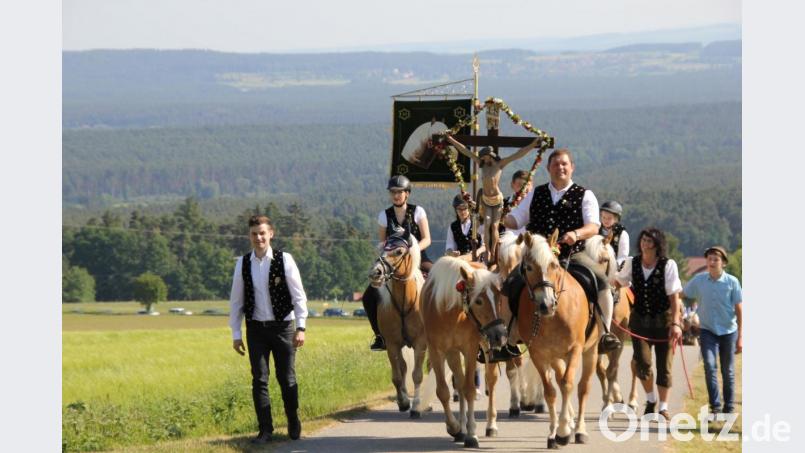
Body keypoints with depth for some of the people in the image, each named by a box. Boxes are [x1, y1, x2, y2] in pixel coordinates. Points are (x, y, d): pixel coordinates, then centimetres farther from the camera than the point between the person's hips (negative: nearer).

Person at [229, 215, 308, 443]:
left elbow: (299, 296, -4)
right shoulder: (243, 264, 2)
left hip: (282, 326, -2)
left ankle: (294, 424, 23)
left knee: (287, 378, 4)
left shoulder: (284, 260, -6)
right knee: (259, 379, -1)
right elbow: (236, 300, 8)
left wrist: (301, 327, -9)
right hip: (256, 328, 2)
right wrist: (236, 333, 5)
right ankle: (265, 429, 6)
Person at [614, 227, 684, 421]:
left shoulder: (668, 265, -10)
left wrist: (675, 323, -21)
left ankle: (663, 407, 14)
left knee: (664, 364, 2)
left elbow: (674, 296, -14)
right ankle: (650, 399, 16)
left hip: (663, 319, -2)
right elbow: (619, 282, 18)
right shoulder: (632, 263, 0)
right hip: (639, 318, 2)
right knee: (642, 361, -10)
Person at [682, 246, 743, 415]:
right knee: (709, 365, -17)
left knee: (728, 371, 7)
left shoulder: (732, 282, -9)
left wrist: (740, 337, -7)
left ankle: (729, 408, 20)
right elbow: (681, 296, 6)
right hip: (708, 331, 0)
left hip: (728, 331, 0)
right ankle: (715, 406, -14)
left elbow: (739, 309, -5)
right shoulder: (699, 280, -5)